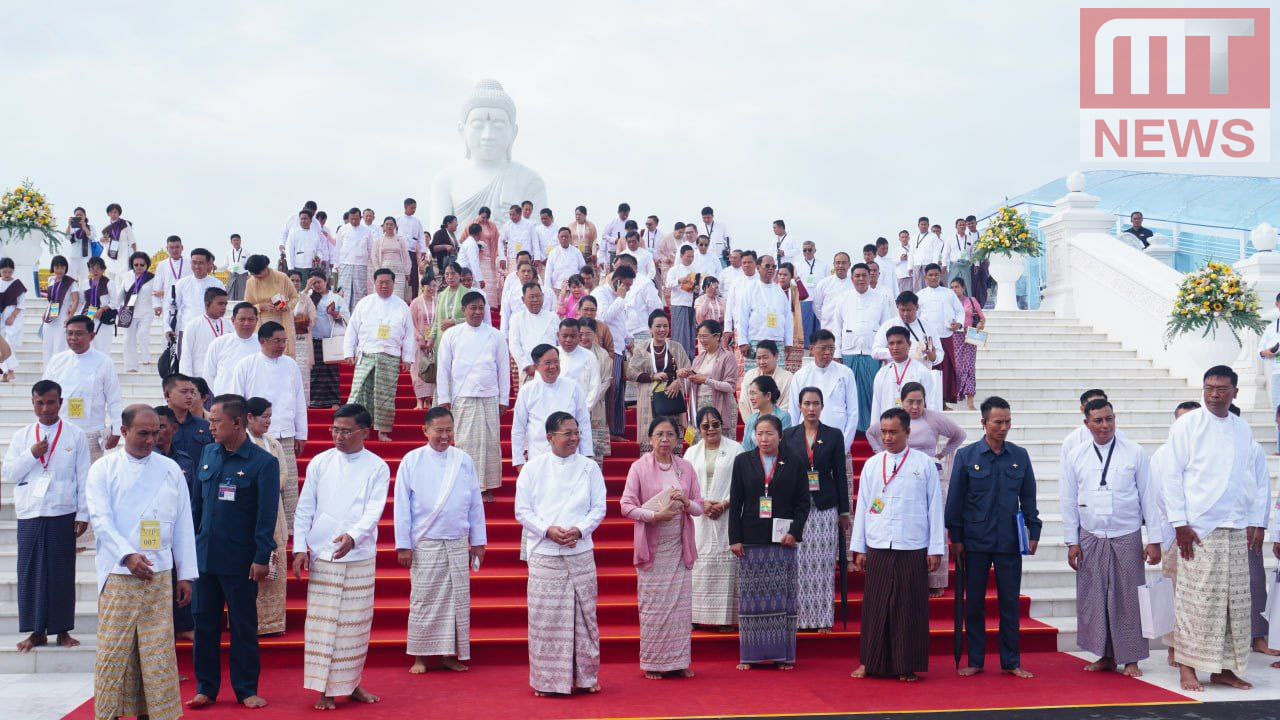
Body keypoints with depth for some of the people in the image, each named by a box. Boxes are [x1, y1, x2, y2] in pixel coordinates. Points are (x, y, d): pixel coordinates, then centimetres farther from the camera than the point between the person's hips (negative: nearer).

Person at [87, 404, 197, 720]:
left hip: (159, 576, 2)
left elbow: (183, 525, 11)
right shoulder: (103, 469, 4)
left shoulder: (170, 469, 9)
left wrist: (185, 575, 8)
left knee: (158, 652, 1)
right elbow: (101, 520, -5)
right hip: (118, 575, -2)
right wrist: (128, 555, -19)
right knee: (114, 650, -1)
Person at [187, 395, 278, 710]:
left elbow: (267, 515, -11)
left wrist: (262, 558, -14)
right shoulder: (208, 453, 7)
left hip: (240, 561, -5)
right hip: (204, 556, 5)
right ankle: (206, 688, 21)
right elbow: (196, 501, 15)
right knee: (204, 624, 10)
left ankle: (246, 689, 18)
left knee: (243, 627, 6)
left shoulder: (263, 462, -9)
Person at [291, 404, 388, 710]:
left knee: (356, 624, 7)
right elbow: (304, 509, 6)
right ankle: (325, 689, 9)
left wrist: (353, 536, -28)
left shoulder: (377, 468, 0)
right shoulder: (320, 463, 3)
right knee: (322, 623, 0)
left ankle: (351, 683, 22)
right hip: (322, 556, 0)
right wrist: (300, 548, -1)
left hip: (360, 557, 0)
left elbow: (373, 511, -10)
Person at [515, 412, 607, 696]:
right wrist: (548, 530, -13)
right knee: (545, 618, 0)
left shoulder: (589, 467, 6)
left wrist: (579, 530, -12)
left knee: (583, 614, 5)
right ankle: (546, 680, 11)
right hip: (543, 554, -1)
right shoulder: (533, 468, 2)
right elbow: (522, 510, 1)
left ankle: (586, 675, 17)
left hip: (580, 553, 1)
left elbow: (599, 508, 5)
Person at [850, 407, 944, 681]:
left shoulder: (924, 464, 4)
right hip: (877, 548, 2)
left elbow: (935, 507, 4)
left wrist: (936, 548, 0)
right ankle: (870, 662, 11)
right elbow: (862, 506, 11)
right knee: (875, 605, 2)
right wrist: (858, 547, 8)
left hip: (913, 548, -2)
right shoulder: (872, 464, 10)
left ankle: (907, 666, 10)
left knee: (909, 607, 1)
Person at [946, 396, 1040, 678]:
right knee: (974, 602, 5)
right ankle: (975, 661, 15)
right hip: (975, 541, -1)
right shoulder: (966, 456, 0)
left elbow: (1029, 497, 11)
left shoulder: (1020, 456, 6)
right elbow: (955, 499, 2)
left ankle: (1012, 662, 15)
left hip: (1010, 541, 1)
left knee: (1010, 602, 5)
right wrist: (955, 538, 0)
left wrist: (1034, 533, 6)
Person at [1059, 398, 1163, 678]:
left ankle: (1130, 659, 13)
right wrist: (1072, 542, 3)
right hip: (1090, 539, 1)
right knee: (1093, 598, 4)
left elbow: (1149, 497, 2)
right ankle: (1105, 656, 16)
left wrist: (1154, 540, -2)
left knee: (1128, 598, 1)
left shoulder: (1135, 453, 0)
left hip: (1127, 537, -1)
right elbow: (1068, 501, 6)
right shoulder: (1076, 457, 3)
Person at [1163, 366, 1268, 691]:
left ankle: (1224, 668, 13)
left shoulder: (1243, 429, 13)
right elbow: (1172, 475, -3)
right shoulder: (1186, 425, -1)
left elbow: (1250, 478, 17)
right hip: (1197, 529, -5)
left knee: (1235, 601, 5)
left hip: (1236, 530, 5)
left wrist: (1256, 521, 10)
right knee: (1196, 598, -5)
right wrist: (1179, 523, -9)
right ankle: (1187, 667, 1)